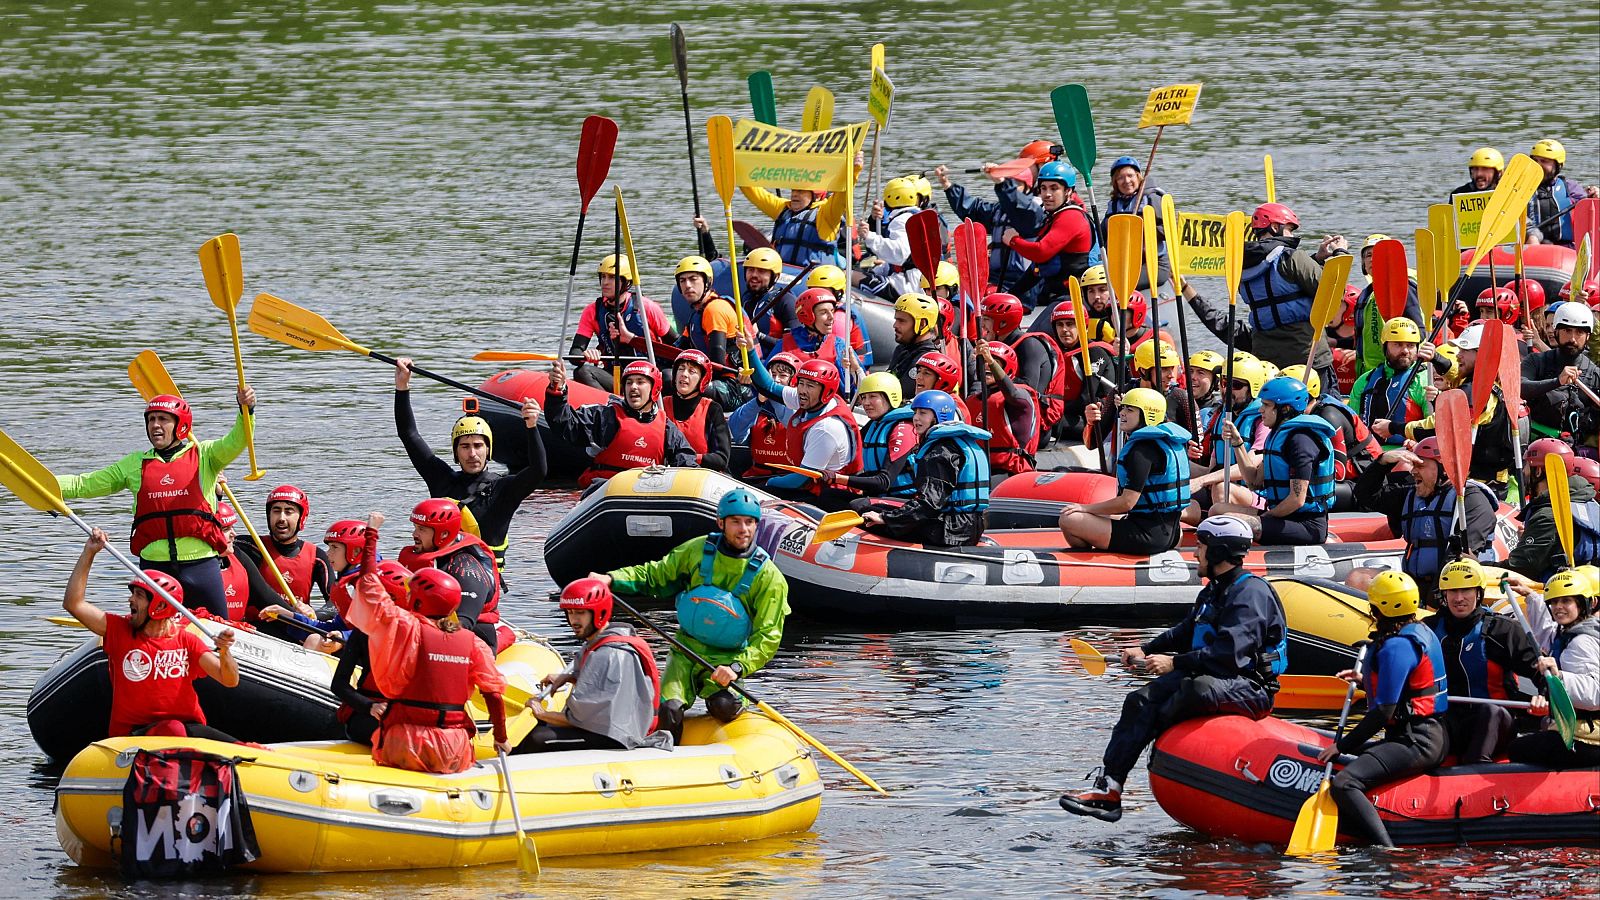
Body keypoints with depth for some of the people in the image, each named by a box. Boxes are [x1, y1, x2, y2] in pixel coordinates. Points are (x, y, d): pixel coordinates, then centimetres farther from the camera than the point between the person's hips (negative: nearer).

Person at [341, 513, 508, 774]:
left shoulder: (405, 628, -6)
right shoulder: (471, 642, 3)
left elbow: (369, 582, 1)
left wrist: (371, 533, 11)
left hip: (409, 749, -4)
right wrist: (501, 739, 15)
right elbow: (493, 693, 3)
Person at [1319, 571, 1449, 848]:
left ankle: (1387, 850, -39)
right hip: (1432, 736, 11)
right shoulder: (1422, 632, 14)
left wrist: (1342, 746, -12)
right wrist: (1365, 681, 26)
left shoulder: (1396, 646, -17)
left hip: (1416, 742, -11)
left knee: (1344, 784, -26)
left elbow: (1384, 712, -19)